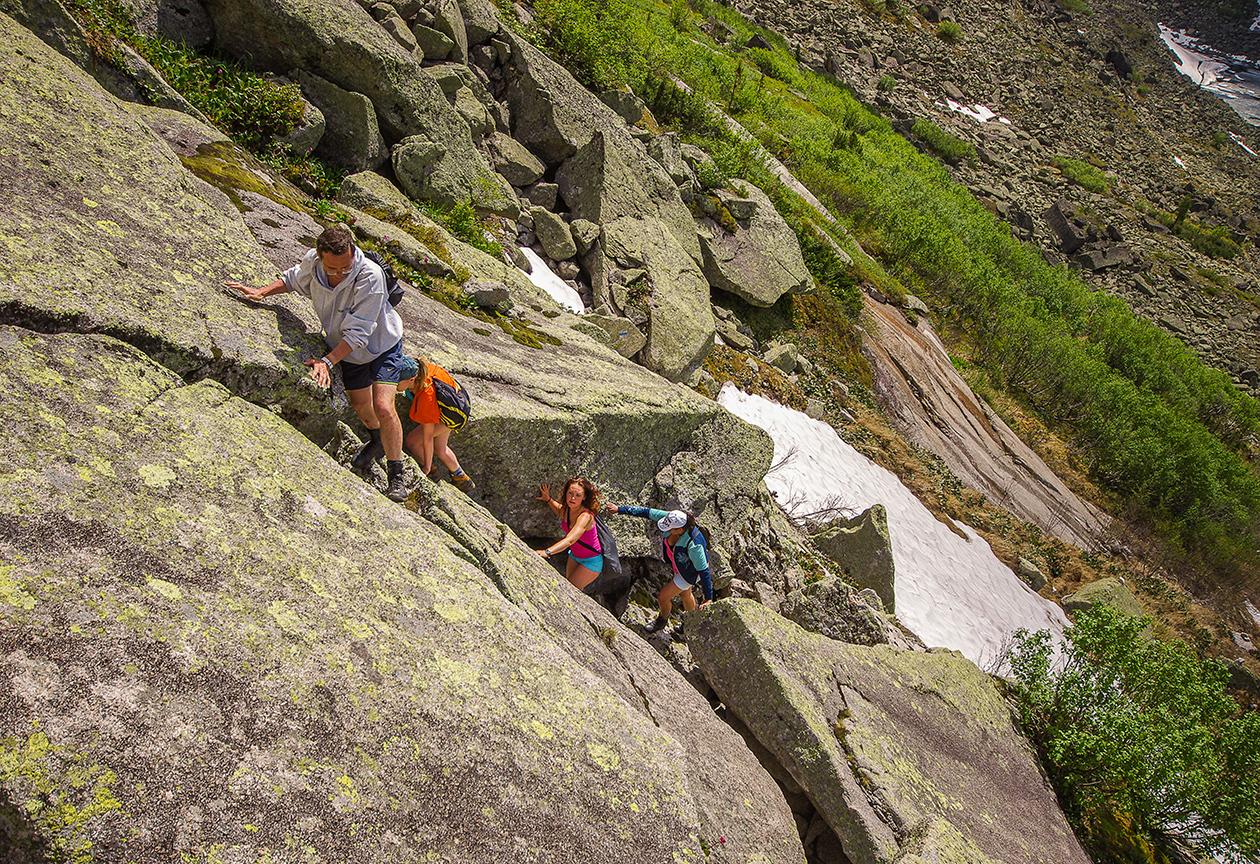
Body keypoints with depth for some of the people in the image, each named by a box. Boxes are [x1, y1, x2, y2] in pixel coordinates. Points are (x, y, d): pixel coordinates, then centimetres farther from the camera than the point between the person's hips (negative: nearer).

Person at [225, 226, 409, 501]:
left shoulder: (370, 276, -37)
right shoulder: (312, 262, -21)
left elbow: (358, 331, -35)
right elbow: (292, 279, 6)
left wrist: (327, 361, -40)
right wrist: (262, 292, -8)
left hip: (382, 344, -5)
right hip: (347, 347, 6)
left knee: (383, 408, -19)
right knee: (359, 402, 21)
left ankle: (396, 474, -1)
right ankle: (376, 440, 53)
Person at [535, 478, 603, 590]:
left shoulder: (586, 516, -34)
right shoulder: (568, 508, -11)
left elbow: (570, 540, -48)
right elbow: (560, 512, 16)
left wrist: (547, 552, -61)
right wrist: (548, 499, -3)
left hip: (591, 561, -7)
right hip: (575, 556, 7)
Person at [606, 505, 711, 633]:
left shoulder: (694, 545, -43)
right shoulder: (673, 518, -28)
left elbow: (704, 571, -34)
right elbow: (647, 512, -18)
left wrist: (708, 599, -30)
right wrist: (619, 509, -15)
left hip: (690, 571, -6)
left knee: (662, 597, 6)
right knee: (685, 594, 29)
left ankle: (663, 621, 40)